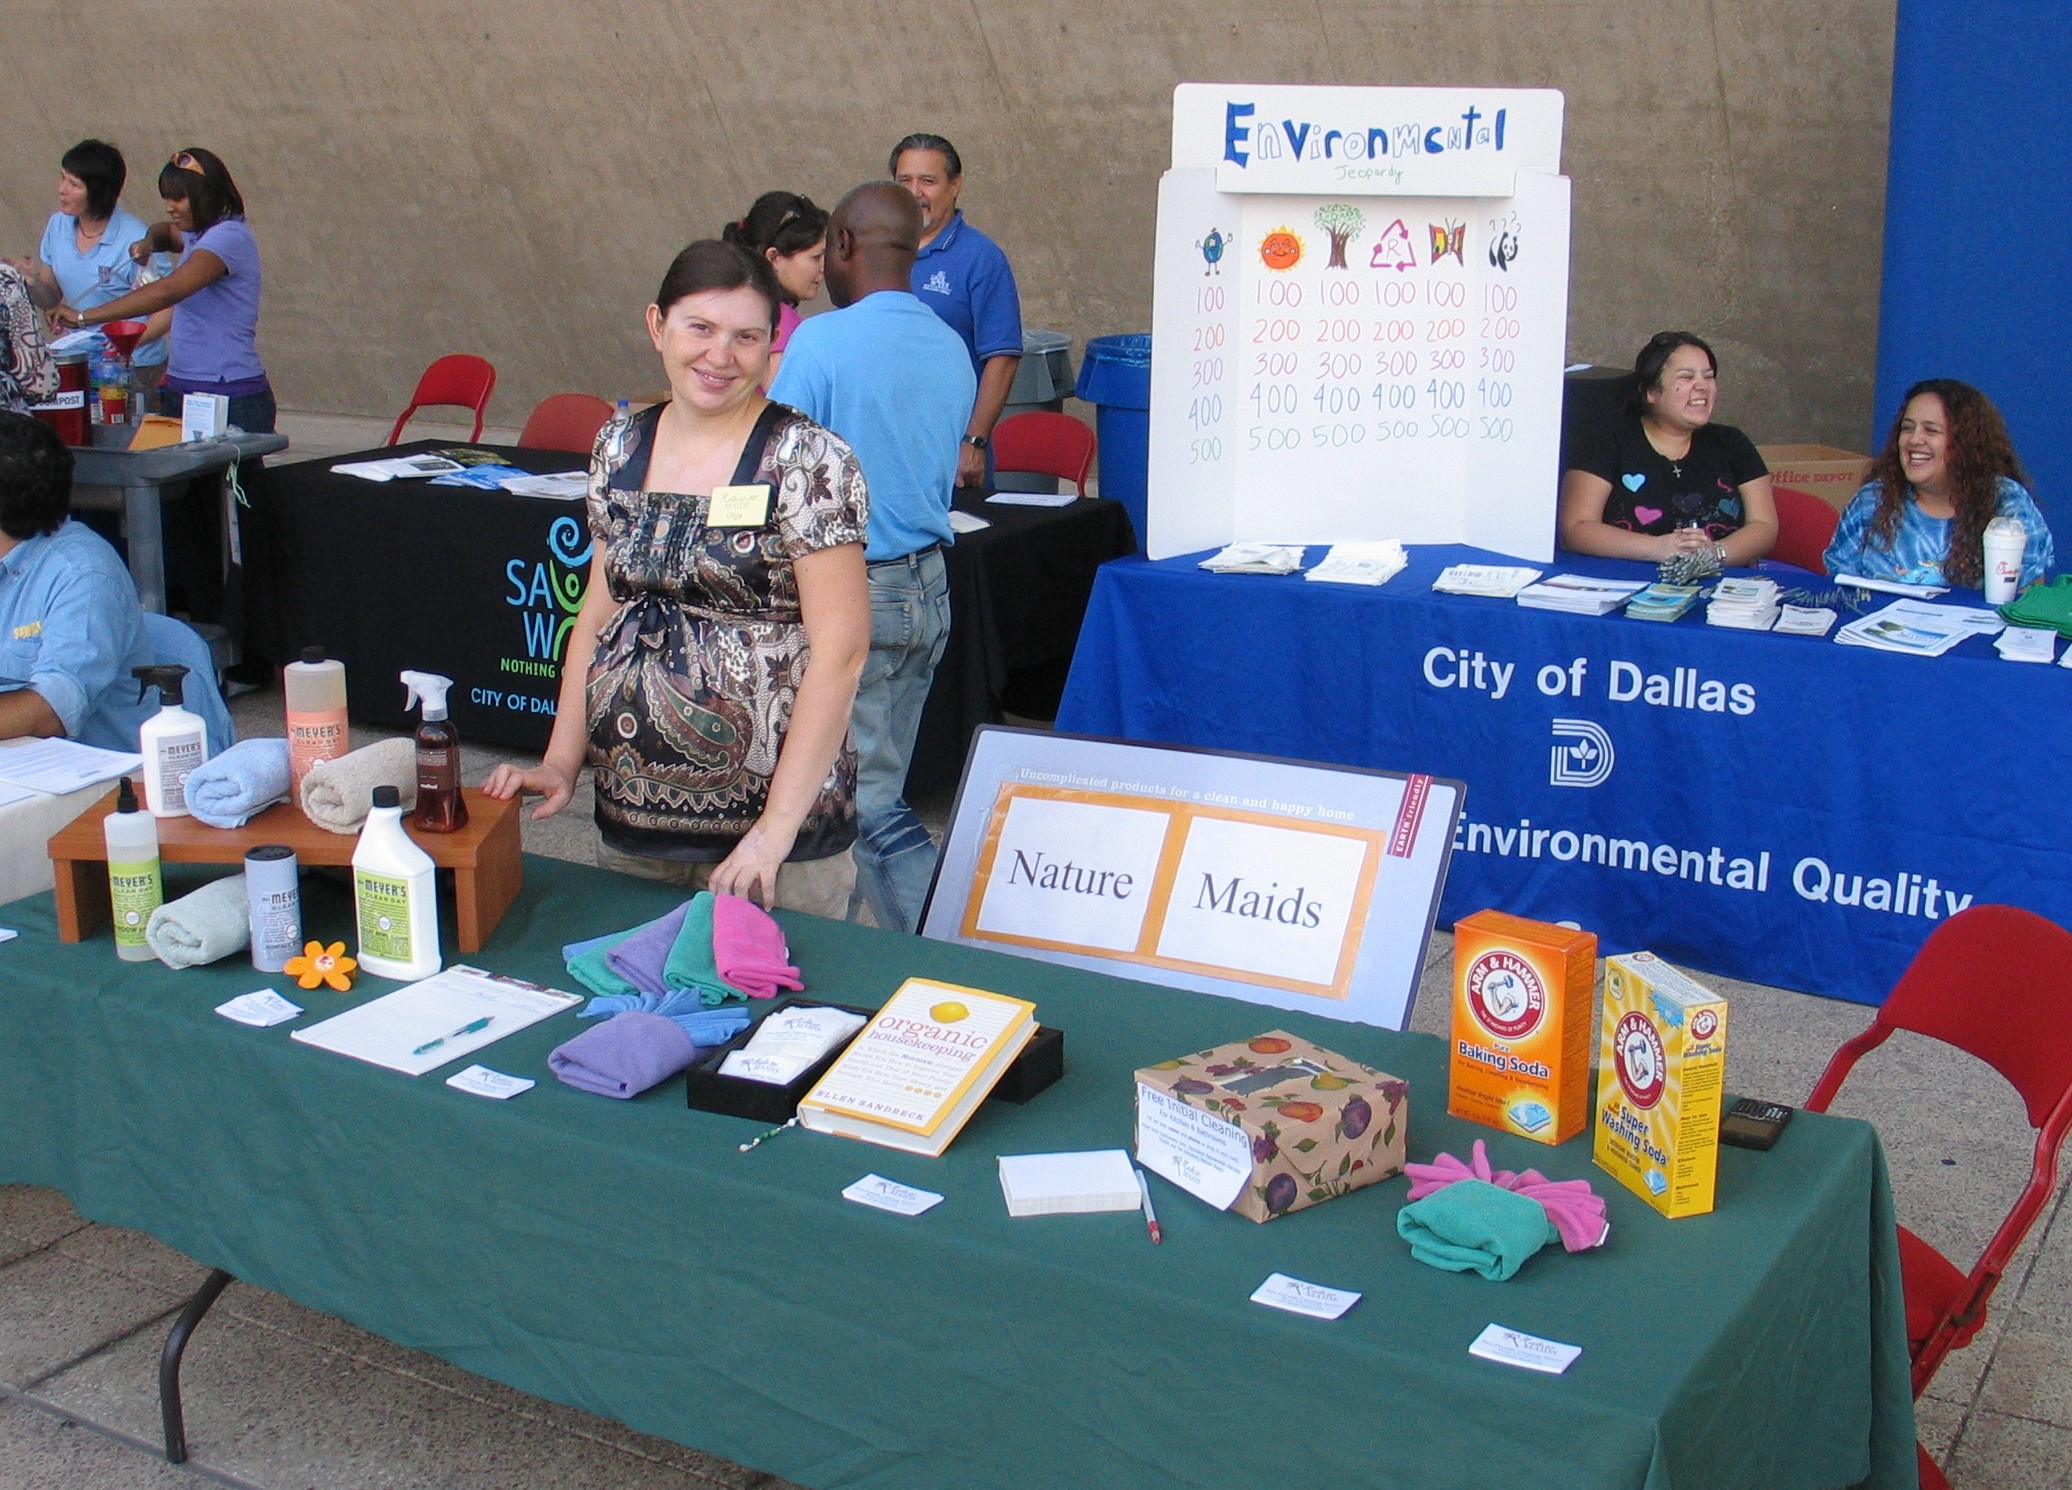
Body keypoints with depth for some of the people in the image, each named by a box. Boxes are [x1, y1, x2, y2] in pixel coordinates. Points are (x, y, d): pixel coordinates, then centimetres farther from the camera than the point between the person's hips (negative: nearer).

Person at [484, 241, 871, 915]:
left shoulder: (805, 460, -10)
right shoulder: (621, 449, 7)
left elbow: (840, 648, -15)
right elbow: (599, 613, 13)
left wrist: (777, 827, -18)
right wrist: (560, 763, 3)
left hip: (767, 818, -5)